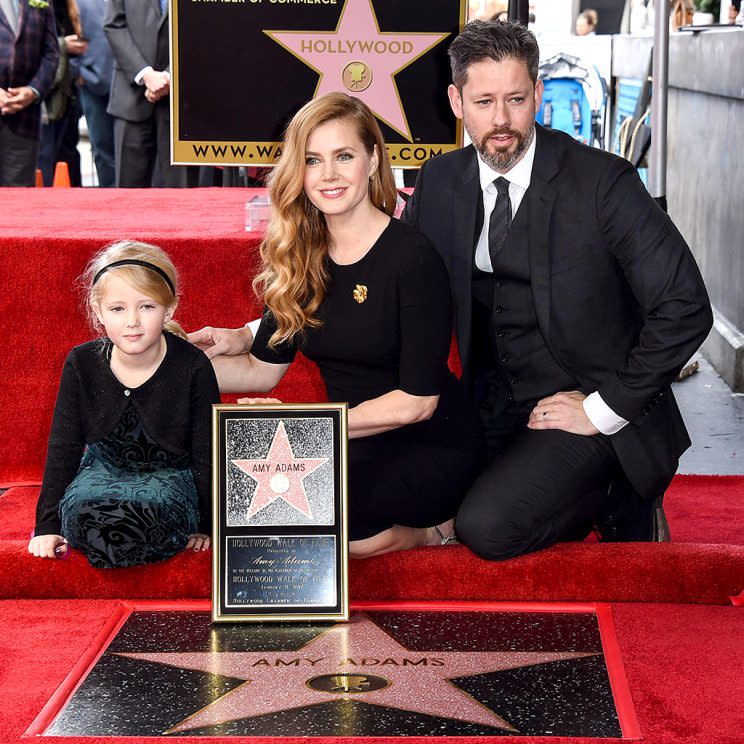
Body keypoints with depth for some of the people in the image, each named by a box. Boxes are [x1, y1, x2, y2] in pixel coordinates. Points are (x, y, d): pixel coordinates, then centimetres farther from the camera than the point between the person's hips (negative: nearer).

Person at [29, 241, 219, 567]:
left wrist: (206, 525, -2)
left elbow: (208, 451, -6)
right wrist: (48, 525, -4)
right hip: (104, 467, 3)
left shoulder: (193, 366, -16)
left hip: (170, 473, -3)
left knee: (152, 506, -37)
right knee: (80, 507, -31)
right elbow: (63, 448, -1)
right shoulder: (82, 364, -8)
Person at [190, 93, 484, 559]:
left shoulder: (412, 256, -15)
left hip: (431, 451, -7)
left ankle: (427, 529, -4)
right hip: (358, 449, 7)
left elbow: (418, 399, -17)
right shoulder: (300, 258, 5)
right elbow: (263, 368, 9)